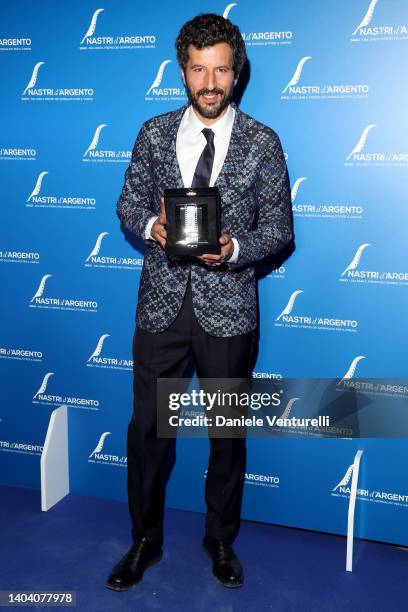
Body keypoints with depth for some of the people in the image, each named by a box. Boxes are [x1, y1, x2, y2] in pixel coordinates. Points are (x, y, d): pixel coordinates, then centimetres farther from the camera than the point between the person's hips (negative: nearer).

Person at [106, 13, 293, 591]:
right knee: (147, 427, 9)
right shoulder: (154, 133, 3)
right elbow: (129, 202, 9)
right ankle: (145, 540, 33)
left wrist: (235, 249, -20)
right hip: (162, 303, 2)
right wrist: (151, 225, -13)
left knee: (228, 431, 13)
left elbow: (279, 227, 0)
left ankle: (221, 541, 36)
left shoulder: (262, 143, -2)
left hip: (228, 308, -1)